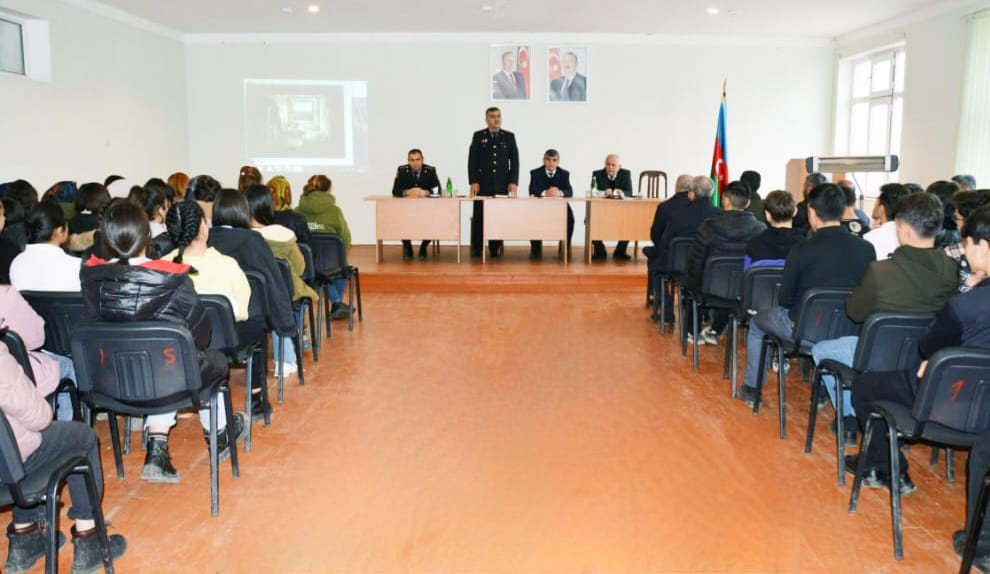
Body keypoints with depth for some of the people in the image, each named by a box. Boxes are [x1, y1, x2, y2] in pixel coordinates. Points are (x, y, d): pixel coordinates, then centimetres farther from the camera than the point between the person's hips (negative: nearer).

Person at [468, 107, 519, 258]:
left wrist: (513, 182, -3)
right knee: (479, 217, -2)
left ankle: (495, 250, 5)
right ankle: (476, 250, 5)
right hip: (483, 184, -1)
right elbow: (472, 160, 3)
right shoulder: (478, 136, 7)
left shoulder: (509, 136, 9)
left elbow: (514, 160, 7)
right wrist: (474, 182, -8)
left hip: (502, 185, 1)